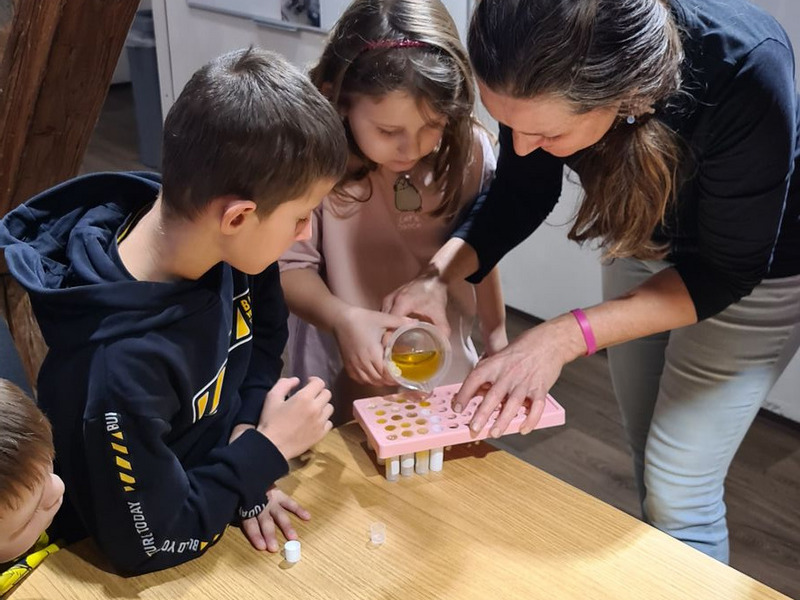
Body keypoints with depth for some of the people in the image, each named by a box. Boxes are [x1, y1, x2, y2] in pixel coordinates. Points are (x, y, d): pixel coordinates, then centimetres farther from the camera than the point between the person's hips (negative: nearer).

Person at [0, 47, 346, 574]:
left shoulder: (227, 246, -15)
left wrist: (247, 436, -8)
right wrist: (267, 447, -15)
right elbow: (149, 542, -22)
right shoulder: (122, 367, -34)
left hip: (225, 478, 6)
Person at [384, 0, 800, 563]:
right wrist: (438, 275, -26)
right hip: (643, 244, 5)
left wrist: (565, 337, -36)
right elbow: (523, 193, -9)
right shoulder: (538, 63, -28)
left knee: (677, 491, -3)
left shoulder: (746, 75, -40)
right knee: (648, 462, 17)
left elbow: (727, 271, -28)